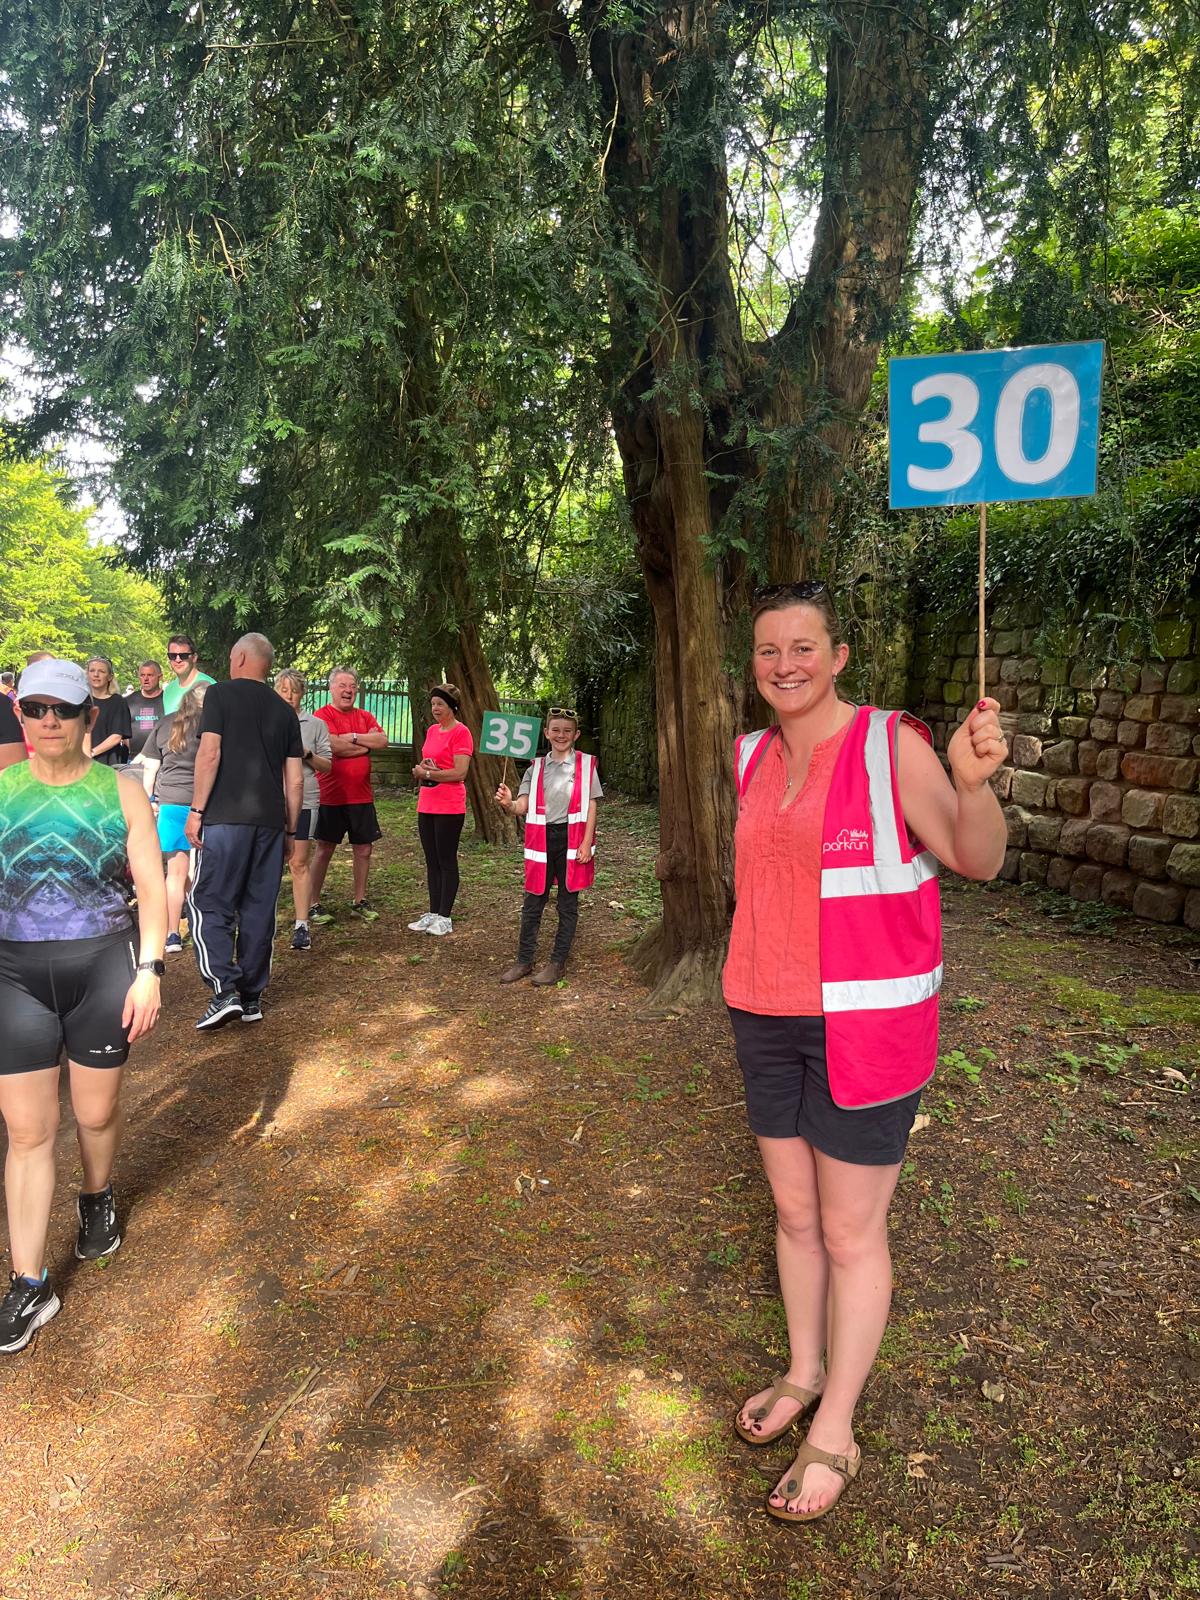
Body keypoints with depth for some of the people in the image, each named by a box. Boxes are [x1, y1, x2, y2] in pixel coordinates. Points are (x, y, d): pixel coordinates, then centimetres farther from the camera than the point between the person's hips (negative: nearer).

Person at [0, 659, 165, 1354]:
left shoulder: (120, 790, -2)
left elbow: (151, 888, -2)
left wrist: (148, 971, -9)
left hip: (103, 969, -1)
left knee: (97, 1112, 14)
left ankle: (98, 1198, 45)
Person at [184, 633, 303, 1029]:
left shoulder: (220, 694, 2)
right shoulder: (284, 711, 15)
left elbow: (210, 753, -8)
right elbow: (295, 779, 12)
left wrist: (197, 810, -5)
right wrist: (290, 830, 18)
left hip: (226, 818, -4)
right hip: (270, 821, 5)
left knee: (208, 906, 2)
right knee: (259, 910, 9)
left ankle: (224, 992, -8)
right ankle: (252, 997, 14)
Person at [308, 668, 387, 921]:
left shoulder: (365, 717, 11)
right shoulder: (323, 715, -7)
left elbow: (383, 741, -5)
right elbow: (334, 746, -21)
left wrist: (352, 737, -14)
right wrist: (367, 744, -7)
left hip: (361, 796, 5)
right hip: (330, 796, -5)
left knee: (364, 849, 9)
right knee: (324, 850, 3)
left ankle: (359, 901, 22)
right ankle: (314, 904, 11)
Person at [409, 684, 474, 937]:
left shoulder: (461, 732, -11)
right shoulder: (431, 730, 14)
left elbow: (459, 773, -18)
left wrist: (426, 773, -12)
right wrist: (421, 770, -3)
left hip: (449, 808, -8)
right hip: (426, 805, 8)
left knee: (446, 861, 0)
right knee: (431, 861, 12)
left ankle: (444, 918, 7)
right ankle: (433, 913, 20)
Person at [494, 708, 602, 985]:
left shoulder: (586, 765, 1)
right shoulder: (536, 767, 7)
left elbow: (591, 807, -1)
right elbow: (523, 807, 0)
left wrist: (586, 843, -8)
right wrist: (507, 804, -23)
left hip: (571, 839, -2)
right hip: (542, 839, 2)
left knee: (568, 904, 7)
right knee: (532, 904, 8)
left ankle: (557, 963, 17)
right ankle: (524, 960, 20)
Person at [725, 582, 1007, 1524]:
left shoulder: (892, 746, -14)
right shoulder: (755, 758, 4)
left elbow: (978, 861, -21)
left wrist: (973, 783, -40)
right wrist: (755, 979, 13)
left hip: (867, 1022, -6)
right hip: (770, 1019, 6)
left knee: (851, 1232, 7)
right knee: (793, 1211, 18)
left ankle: (835, 1435, 25)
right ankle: (804, 1374, 40)